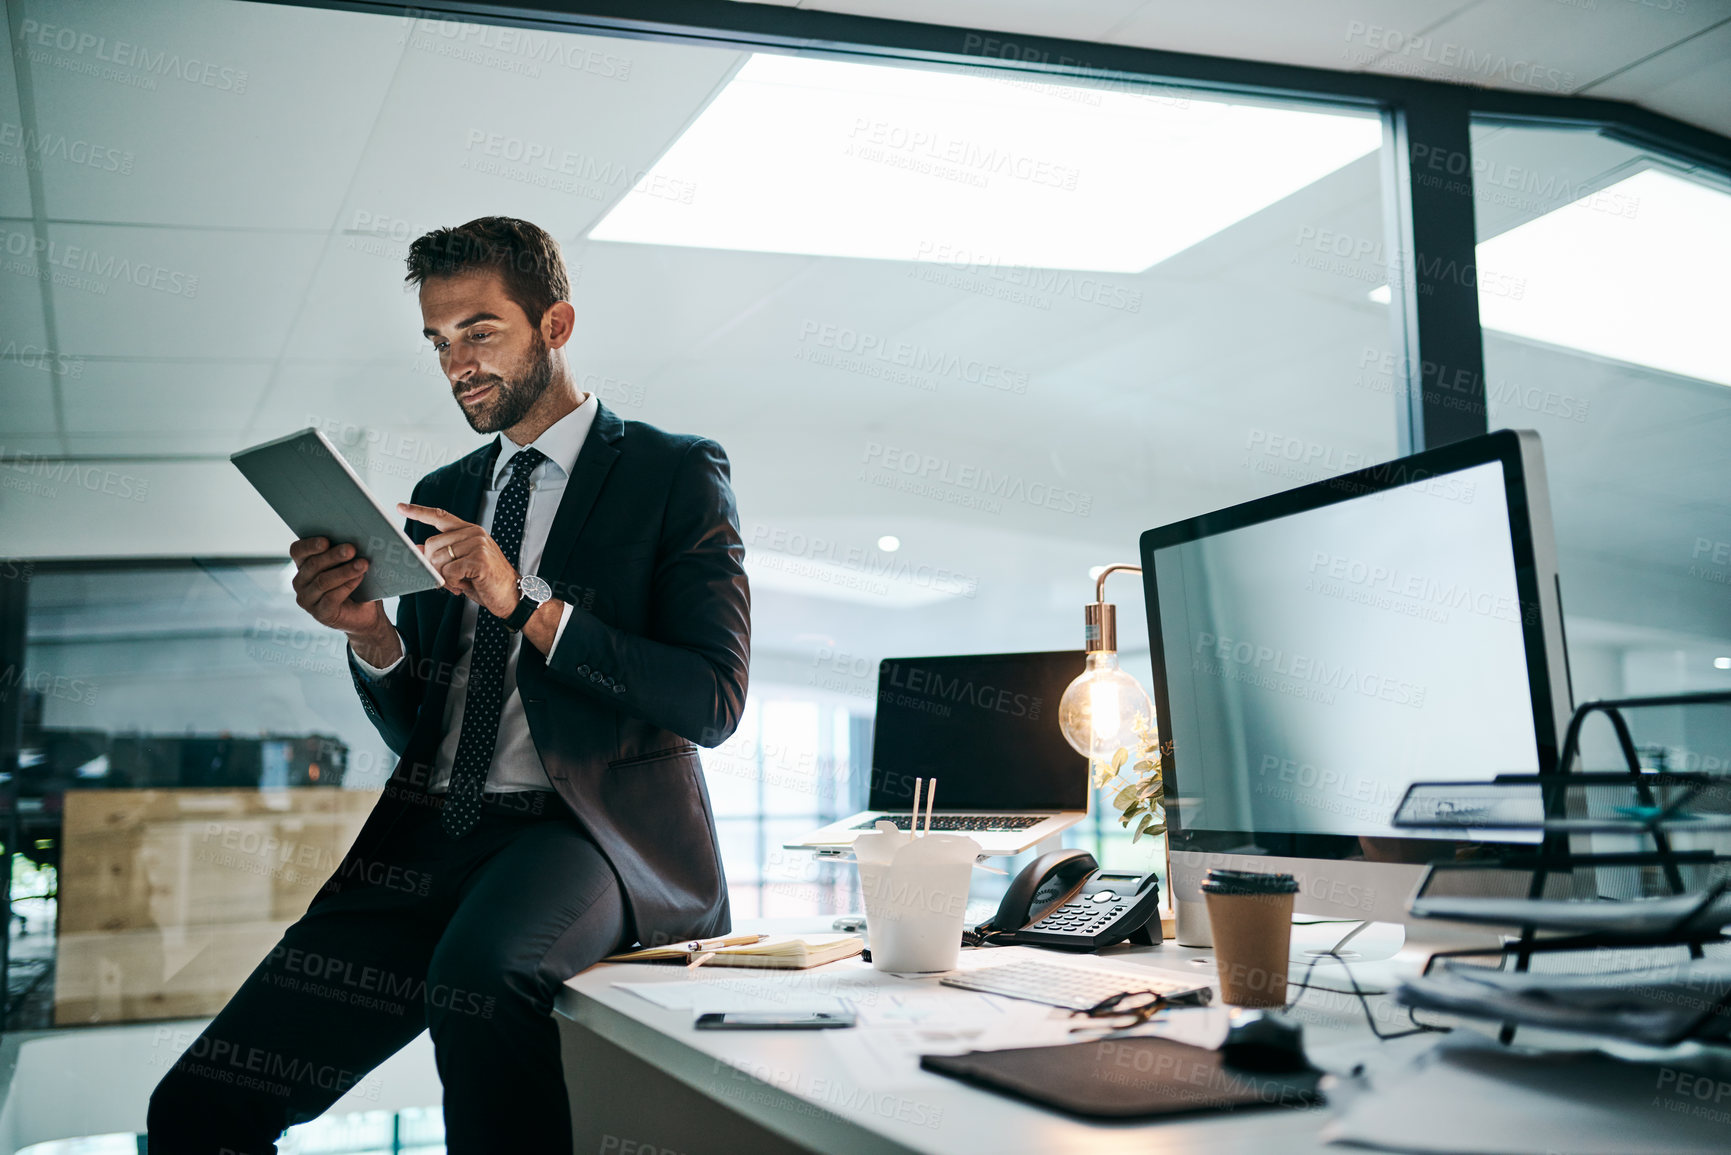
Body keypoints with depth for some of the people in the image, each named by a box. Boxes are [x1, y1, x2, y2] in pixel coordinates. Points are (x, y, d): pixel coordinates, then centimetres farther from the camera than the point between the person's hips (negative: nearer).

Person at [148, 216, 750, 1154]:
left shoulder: (678, 472, 3)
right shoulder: (441, 496, 19)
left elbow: (712, 702, -7)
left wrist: (527, 605, -14)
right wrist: (369, 633, -2)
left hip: (588, 826, -5)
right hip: (429, 837, 5)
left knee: (481, 971, -37)